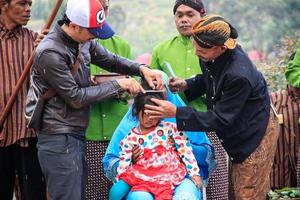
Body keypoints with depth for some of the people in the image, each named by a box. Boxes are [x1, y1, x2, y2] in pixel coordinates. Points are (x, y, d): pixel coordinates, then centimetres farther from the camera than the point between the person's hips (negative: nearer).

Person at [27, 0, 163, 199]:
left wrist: (141, 69, -1)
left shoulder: (84, 41, 4)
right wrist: (118, 85, -12)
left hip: (77, 136, 8)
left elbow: (110, 60, 17)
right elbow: (76, 97, -18)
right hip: (59, 141, -8)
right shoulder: (50, 53, -20)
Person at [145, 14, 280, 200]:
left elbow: (220, 120, -28)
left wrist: (176, 113, -30)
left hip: (255, 135, -8)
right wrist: (186, 85, -7)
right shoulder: (213, 56, -11)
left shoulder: (239, 76, -36)